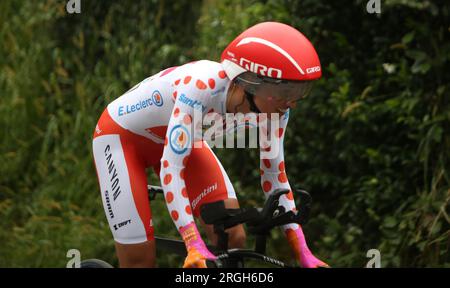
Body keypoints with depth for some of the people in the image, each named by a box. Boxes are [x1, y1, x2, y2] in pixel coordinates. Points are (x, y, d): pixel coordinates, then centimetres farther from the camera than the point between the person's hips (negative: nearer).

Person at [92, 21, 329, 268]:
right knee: (140, 259, -10)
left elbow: (274, 176, -10)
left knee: (233, 240, -10)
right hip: (121, 136, -6)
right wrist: (195, 247, -50)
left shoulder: (274, 106, -21)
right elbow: (171, 168, -42)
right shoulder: (201, 87, -41)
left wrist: (303, 253, -16)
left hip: (170, 139, 6)